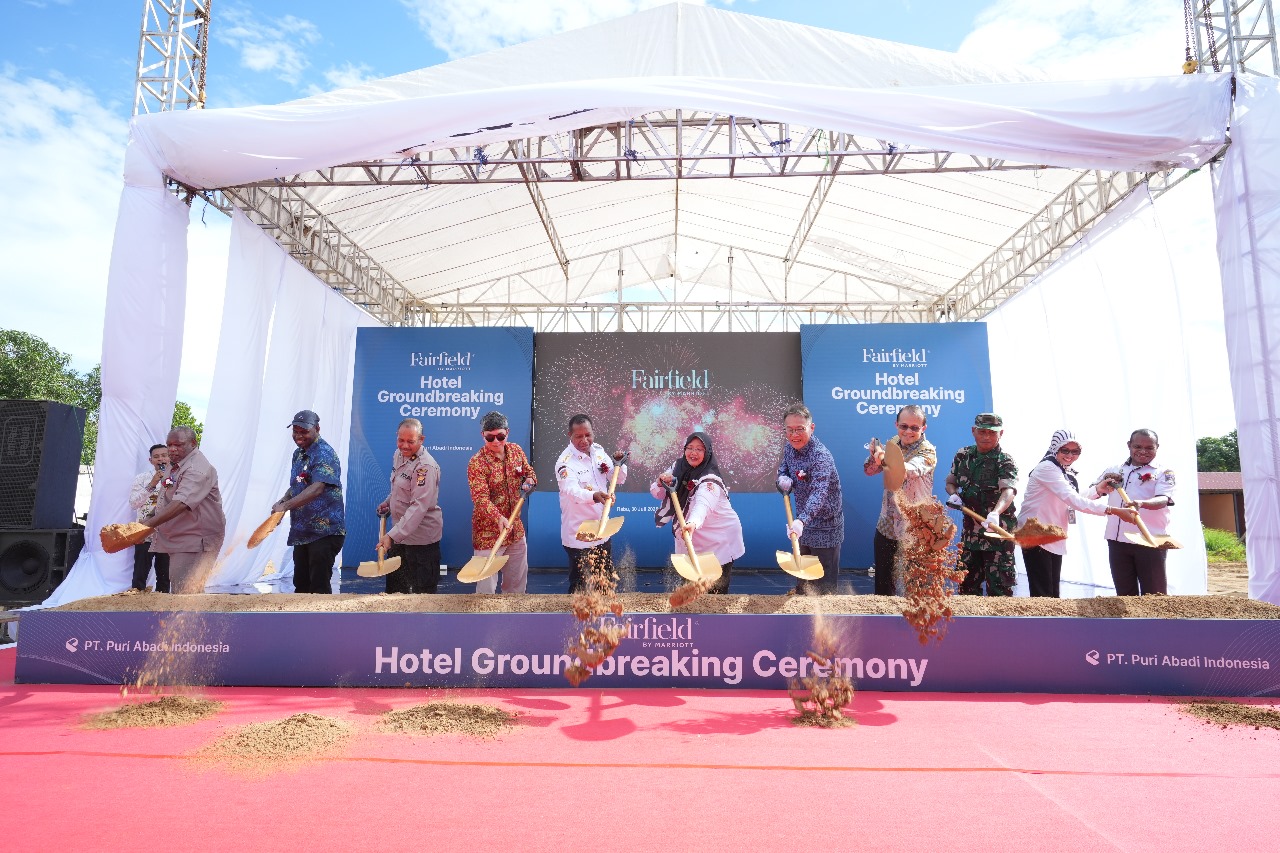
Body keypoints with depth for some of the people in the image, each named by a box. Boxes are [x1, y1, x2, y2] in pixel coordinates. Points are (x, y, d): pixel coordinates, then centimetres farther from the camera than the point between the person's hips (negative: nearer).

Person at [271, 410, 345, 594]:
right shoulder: (298, 454, 13)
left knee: (319, 586, -5)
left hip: (325, 531, -9)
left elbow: (316, 489, -28)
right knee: (301, 584, 17)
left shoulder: (324, 454, -15)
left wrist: (286, 506, -35)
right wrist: (282, 502, 5)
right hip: (302, 531, 9)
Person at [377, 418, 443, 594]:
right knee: (394, 585, 23)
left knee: (422, 588, 3)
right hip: (399, 532, 9)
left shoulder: (425, 466, -24)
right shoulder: (399, 455, 5)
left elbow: (419, 507, -31)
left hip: (421, 537, -9)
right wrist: (387, 503, 7)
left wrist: (392, 535, -36)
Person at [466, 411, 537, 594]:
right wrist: (498, 518, -43)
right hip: (488, 532, -6)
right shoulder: (477, 462, -17)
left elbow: (529, 472, 17)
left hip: (516, 529, 6)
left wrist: (529, 481, -8)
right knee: (487, 586, -1)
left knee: (518, 580, 19)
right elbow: (480, 498, -27)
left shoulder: (516, 450, 1)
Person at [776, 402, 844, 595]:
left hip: (825, 526, -7)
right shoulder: (789, 448, -3)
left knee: (823, 584, 5)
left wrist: (801, 520, -53)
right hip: (803, 522, 7)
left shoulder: (821, 456, -28)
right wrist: (783, 480, -12)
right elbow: (783, 470, 13)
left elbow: (819, 493, -39)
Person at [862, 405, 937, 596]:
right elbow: (869, 471, 4)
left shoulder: (928, 451, -14)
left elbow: (911, 470, -36)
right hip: (886, 525, 6)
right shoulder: (892, 443, 4)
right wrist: (875, 454, -19)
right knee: (883, 582, 16)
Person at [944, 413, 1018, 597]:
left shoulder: (1005, 461, -11)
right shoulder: (963, 455, 5)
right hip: (970, 530, 5)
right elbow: (950, 482, 17)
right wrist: (954, 495, -6)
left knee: (999, 585, -3)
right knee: (966, 582, 15)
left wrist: (995, 513, -47)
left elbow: (1008, 491, -28)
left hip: (998, 530, -5)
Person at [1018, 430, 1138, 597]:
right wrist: (1113, 511, -33)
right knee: (1043, 595, -8)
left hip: (1055, 540, 9)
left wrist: (1098, 490, 0)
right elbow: (1073, 500, -28)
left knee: (1053, 593, 11)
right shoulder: (1046, 468, -17)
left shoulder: (1067, 472, 13)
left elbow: (1072, 502, 12)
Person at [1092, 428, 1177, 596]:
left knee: (1154, 595, 0)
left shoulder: (1163, 473, 2)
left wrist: (1142, 504, -37)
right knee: (1124, 594, 12)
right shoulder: (1114, 471, 13)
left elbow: (1163, 499, -16)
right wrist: (1100, 487, -10)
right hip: (1117, 541, 4)